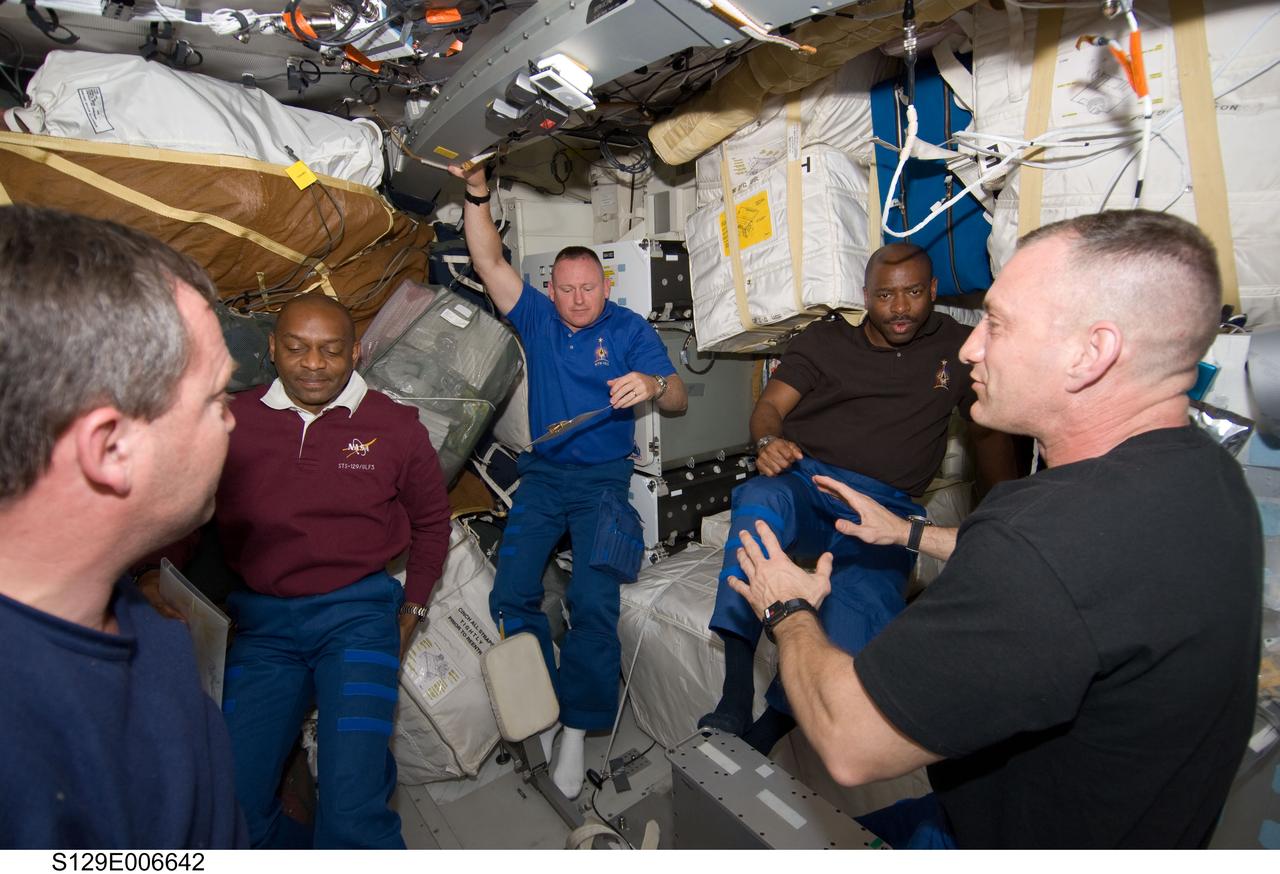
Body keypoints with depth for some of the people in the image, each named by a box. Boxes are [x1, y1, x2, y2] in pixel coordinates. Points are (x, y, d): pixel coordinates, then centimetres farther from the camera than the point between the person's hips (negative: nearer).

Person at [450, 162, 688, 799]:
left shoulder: (630, 330, 1)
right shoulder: (536, 318, 9)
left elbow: (678, 400, -7)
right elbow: (490, 262, -2)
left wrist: (652, 385, -31)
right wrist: (477, 196, -16)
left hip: (604, 478, -3)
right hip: (543, 473, 3)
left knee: (593, 601, -17)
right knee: (511, 592, -11)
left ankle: (577, 724, 0)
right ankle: (545, 704, 7)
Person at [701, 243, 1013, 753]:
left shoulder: (959, 347, 19)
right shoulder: (824, 339, 16)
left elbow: (989, 431, 26)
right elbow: (769, 406, 8)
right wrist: (768, 441, -16)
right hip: (802, 485, 0)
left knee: (851, 631, -32)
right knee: (760, 500, -39)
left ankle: (767, 729, -14)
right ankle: (734, 703, -38)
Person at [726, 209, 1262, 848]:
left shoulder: (1043, 539, -40)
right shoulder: (1205, 469, -8)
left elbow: (848, 746, -31)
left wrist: (787, 612, -12)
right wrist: (908, 533, 16)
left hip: (1017, 842, -7)